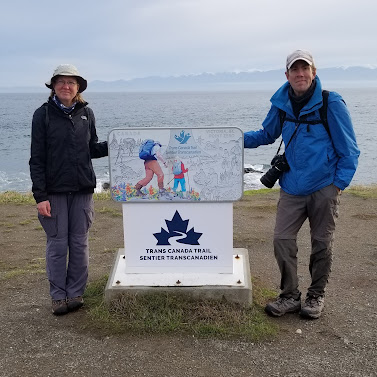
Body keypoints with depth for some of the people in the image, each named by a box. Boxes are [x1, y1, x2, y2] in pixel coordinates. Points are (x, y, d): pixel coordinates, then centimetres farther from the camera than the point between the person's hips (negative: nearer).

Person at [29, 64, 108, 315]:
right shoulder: (43, 114, -2)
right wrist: (40, 195, -11)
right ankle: (59, 296, 16)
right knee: (57, 244, 4)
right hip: (54, 191, -2)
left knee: (80, 243, 7)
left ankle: (76, 293, 20)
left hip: (82, 190, 3)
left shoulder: (87, 113, 6)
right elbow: (37, 159, -5)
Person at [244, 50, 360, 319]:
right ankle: (290, 296, 16)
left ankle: (316, 296, 27)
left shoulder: (331, 104, -10)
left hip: (324, 188, -3)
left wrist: (338, 184, -9)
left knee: (321, 243, 9)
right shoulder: (281, 105, 2)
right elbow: (266, 135, 19)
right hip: (292, 187, 4)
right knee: (282, 239, 0)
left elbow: (349, 150, -5)